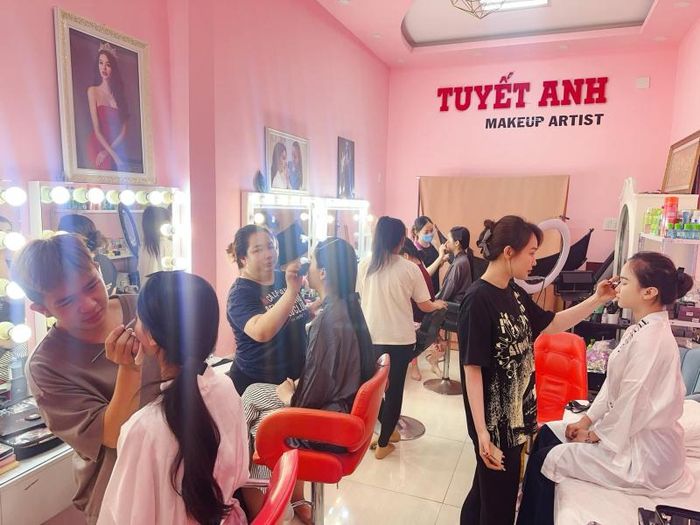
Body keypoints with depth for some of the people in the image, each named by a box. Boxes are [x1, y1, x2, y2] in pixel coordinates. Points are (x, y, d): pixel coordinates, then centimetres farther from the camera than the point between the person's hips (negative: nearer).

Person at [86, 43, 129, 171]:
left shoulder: (119, 92, 8)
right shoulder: (93, 90, -1)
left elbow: (123, 131, 2)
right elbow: (96, 130, -8)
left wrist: (107, 151, -12)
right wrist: (113, 155, -18)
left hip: (116, 147, 3)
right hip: (98, 146, -3)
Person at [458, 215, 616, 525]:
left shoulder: (514, 293, 4)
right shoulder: (478, 299, -22)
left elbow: (549, 325, 17)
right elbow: (472, 369, -23)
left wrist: (597, 300, 9)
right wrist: (481, 432, -23)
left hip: (515, 413, 8)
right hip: (495, 421, -8)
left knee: (487, 489, 24)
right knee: (498, 499, 11)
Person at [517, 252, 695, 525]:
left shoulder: (650, 340, -28)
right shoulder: (640, 329, 4)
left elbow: (631, 405, -24)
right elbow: (614, 383, 9)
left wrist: (594, 435, -9)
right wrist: (587, 420, 8)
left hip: (645, 452, -9)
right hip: (630, 431, 9)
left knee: (546, 459, -7)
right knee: (547, 433, 12)